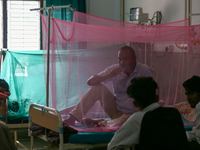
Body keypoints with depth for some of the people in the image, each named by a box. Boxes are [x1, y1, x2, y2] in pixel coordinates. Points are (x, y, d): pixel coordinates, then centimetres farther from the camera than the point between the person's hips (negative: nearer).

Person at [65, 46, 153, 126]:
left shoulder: (145, 71, -14)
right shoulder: (115, 69, -4)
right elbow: (90, 82, -9)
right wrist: (109, 76, -25)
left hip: (131, 114, -4)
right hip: (115, 109, 4)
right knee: (97, 87, -17)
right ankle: (72, 119, -19)